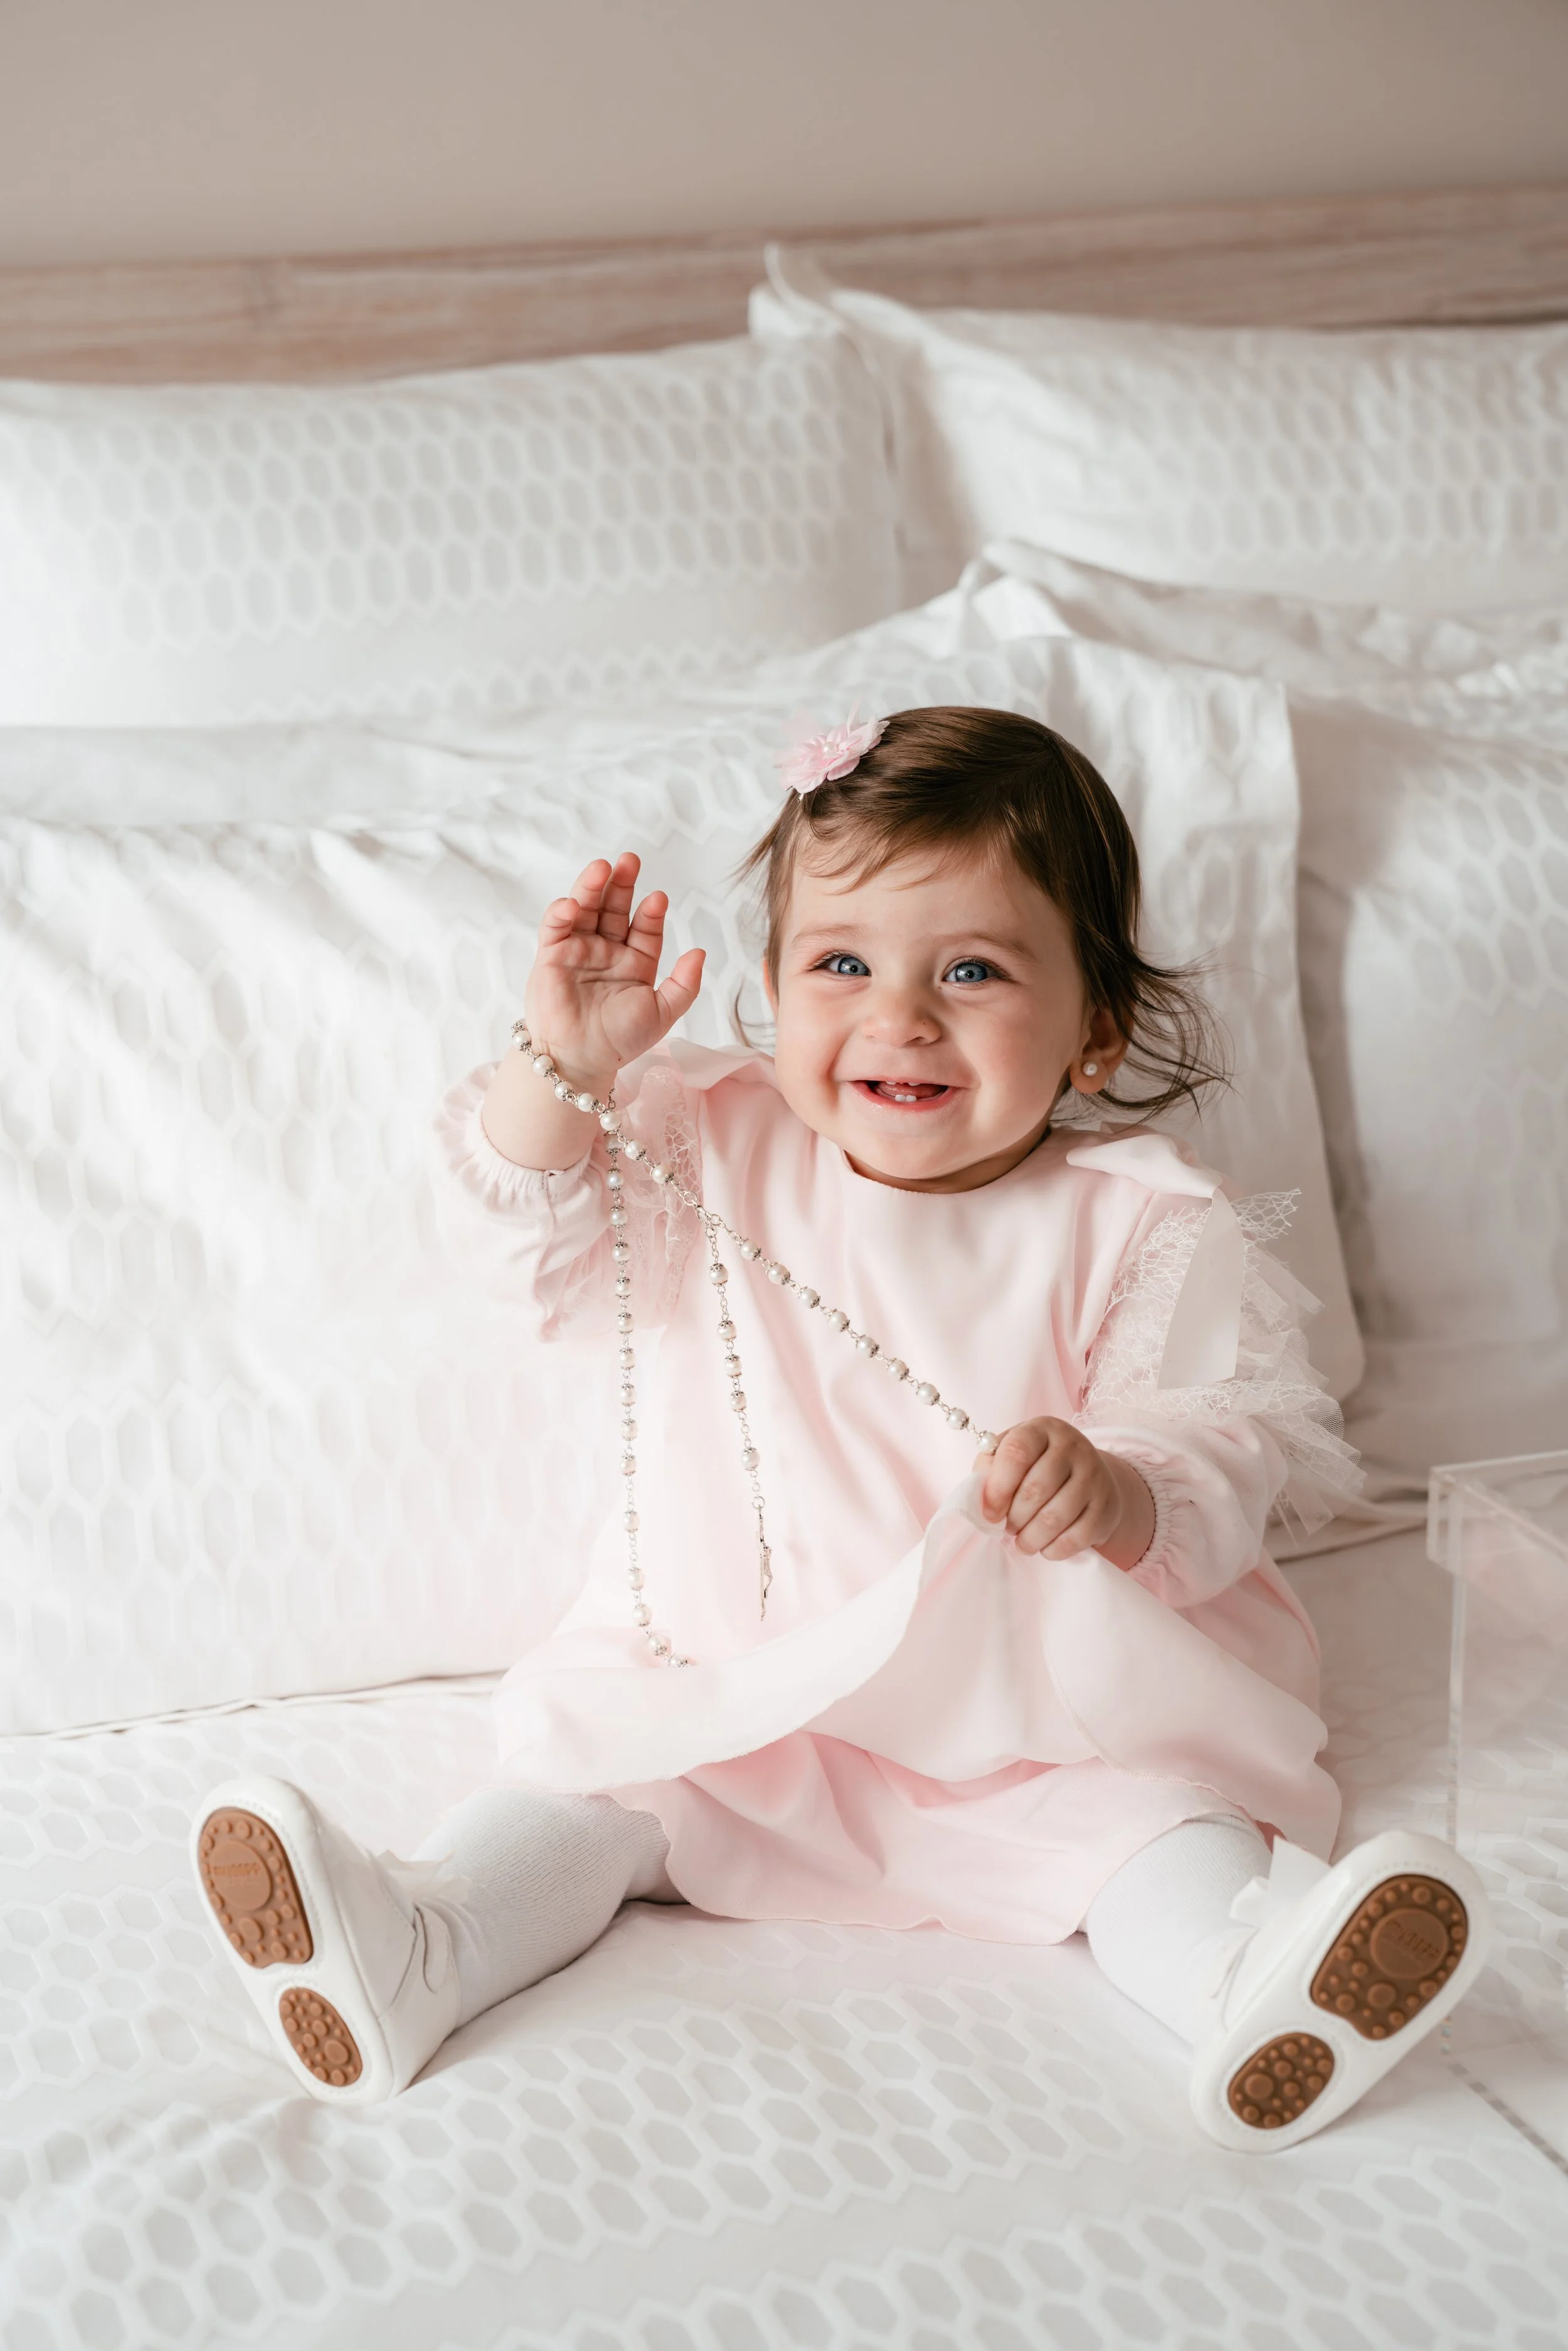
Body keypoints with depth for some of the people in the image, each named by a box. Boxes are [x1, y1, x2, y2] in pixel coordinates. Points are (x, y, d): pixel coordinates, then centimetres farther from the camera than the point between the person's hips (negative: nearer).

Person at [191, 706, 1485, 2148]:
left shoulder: (1140, 1229, -7)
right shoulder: (713, 1157, 3)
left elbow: (1228, 1447, -10)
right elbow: (533, 1248, -1)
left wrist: (1125, 1497, -35)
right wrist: (567, 1063, -18)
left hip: (1035, 1711, -3)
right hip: (723, 1687, 3)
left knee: (1146, 1810, -27)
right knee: (581, 1776, -16)